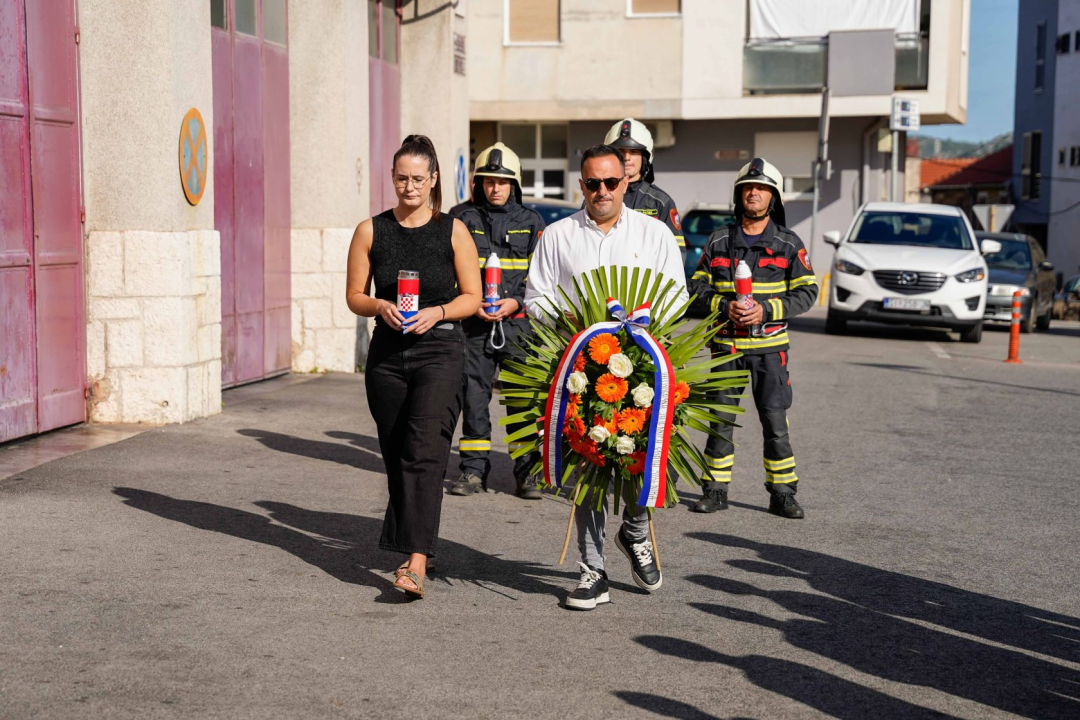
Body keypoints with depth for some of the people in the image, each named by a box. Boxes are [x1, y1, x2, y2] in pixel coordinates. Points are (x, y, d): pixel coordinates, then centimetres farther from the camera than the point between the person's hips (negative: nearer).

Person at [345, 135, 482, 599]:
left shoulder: (453, 231, 2)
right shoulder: (371, 231, 7)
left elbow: (472, 297, 5)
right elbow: (354, 295, 9)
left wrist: (437, 312, -13)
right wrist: (381, 307, -11)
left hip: (440, 351, -3)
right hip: (387, 352, 3)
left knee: (423, 453, -16)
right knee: (395, 455, 9)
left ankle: (416, 564, -23)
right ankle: (405, 538, 29)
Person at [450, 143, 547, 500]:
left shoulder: (531, 222, 8)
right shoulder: (466, 221, 9)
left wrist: (516, 302, -11)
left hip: (519, 324, -1)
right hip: (475, 324, 1)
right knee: (473, 396, 3)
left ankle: (528, 472, 7)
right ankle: (473, 470, 13)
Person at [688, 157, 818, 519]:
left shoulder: (788, 243, 2)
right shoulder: (718, 240, 7)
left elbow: (806, 291, 0)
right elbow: (698, 286, 7)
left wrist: (766, 310, -14)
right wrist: (724, 306, -12)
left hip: (770, 344, -1)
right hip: (726, 343, 2)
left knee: (775, 421, -2)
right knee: (720, 418, 4)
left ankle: (783, 493, 7)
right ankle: (716, 489, 14)